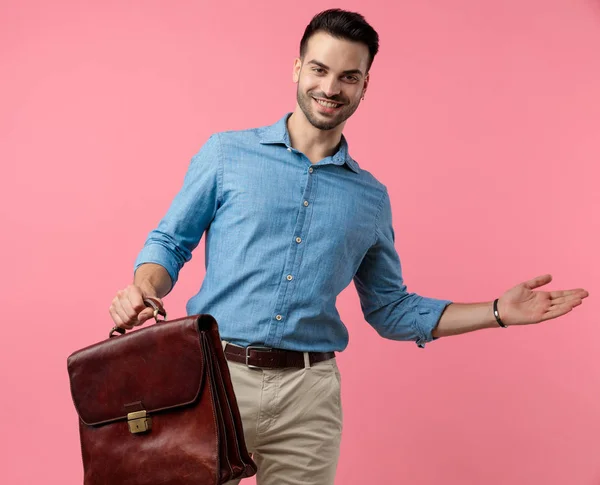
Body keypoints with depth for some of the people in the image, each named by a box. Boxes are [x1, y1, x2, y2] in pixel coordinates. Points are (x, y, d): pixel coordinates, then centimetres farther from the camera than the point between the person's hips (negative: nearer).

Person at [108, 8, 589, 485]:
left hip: (309, 393, 2)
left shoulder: (372, 198, 9)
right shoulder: (227, 153, 2)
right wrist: (144, 288, -16)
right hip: (216, 375, -1)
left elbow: (389, 310, 15)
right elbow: (170, 241, 6)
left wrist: (499, 312, 8)